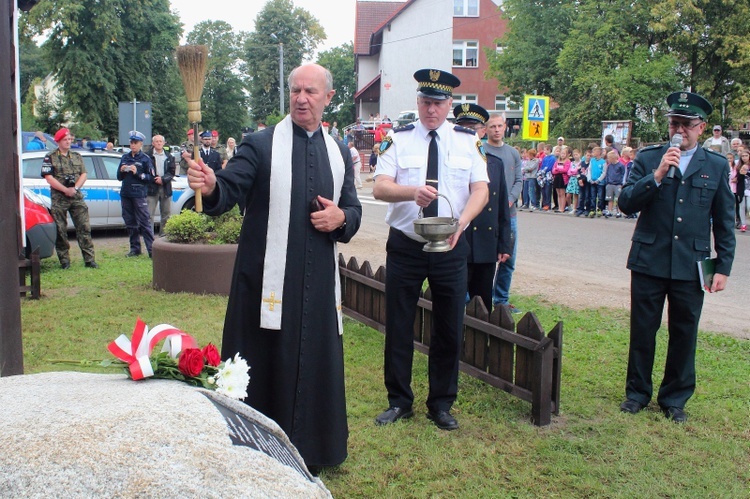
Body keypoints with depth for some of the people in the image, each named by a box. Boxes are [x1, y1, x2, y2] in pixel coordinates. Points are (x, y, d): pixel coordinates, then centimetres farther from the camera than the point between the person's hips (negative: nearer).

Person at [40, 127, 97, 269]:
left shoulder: (77, 157, 15)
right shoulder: (50, 158, 2)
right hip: (58, 199, -3)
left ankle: (89, 259, -2)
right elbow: (49, 178, -7)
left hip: (77, 197, 3)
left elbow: (83, 175, 9)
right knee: (60, 231, 1)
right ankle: (64, 260, 9)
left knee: (84, 228, -3)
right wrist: (66, 190, -14)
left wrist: (75, 188, -9)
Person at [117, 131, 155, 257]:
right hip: (125, 194, 6)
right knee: (130, 223, 9)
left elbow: (150, 177, -6)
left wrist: (138, 173, -17)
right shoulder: (125, 157, 16)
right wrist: (122, 170, 0)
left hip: (139, 195, -6)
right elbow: (119, 177, 20)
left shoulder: (145, 159, 1)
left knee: (144, 222, -9)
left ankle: (152, 250, -10)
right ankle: (135, 248, 17)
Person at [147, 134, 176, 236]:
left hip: (166, 188, 4)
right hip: (152, 187, -4)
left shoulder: (169, 157, 12)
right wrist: (154, 179, -14)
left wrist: (163, 179, -10)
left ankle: (164, 234, 17)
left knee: (166, 214, 7)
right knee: (149, 214, -6)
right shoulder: (148, 156, 1)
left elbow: (172, 172, 5)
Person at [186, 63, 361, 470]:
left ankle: (308, 448, 29)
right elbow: (229, 191, -14)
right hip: (266, 279, -4)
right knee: (263, 365, 3)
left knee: (314, 364, 12)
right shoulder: (260, 145, -2)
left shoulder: (338, 154, 11)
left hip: (318, 281, 4)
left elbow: (353, 210, 17)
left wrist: (341, 218, -6)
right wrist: (210, 186, -36)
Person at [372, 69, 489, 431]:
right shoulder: (398, 139, -1)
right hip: (405, 246, -1)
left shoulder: (467, 141, 3)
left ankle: (442, 404, 23)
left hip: (450, 248, 1)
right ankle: (398, 401, 22)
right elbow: (380, 187, -12)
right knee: (398, 326, 6)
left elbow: (480, 190, -4)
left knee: (449, 328, 7)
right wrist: (413, 191, -32)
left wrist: (462, 220, -24)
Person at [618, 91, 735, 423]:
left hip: (691, 267, 0)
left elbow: (724, 222, 7)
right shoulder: (647, 159, 2)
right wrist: (657, 175, -19)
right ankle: (637, 392, 26)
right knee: (642, 331, 9)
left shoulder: (716, 166, 4)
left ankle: (675, 399, 24)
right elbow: (626, 203, -8)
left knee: (684, 334, 8)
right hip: (649, 262, 0)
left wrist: (723, 267, 2)